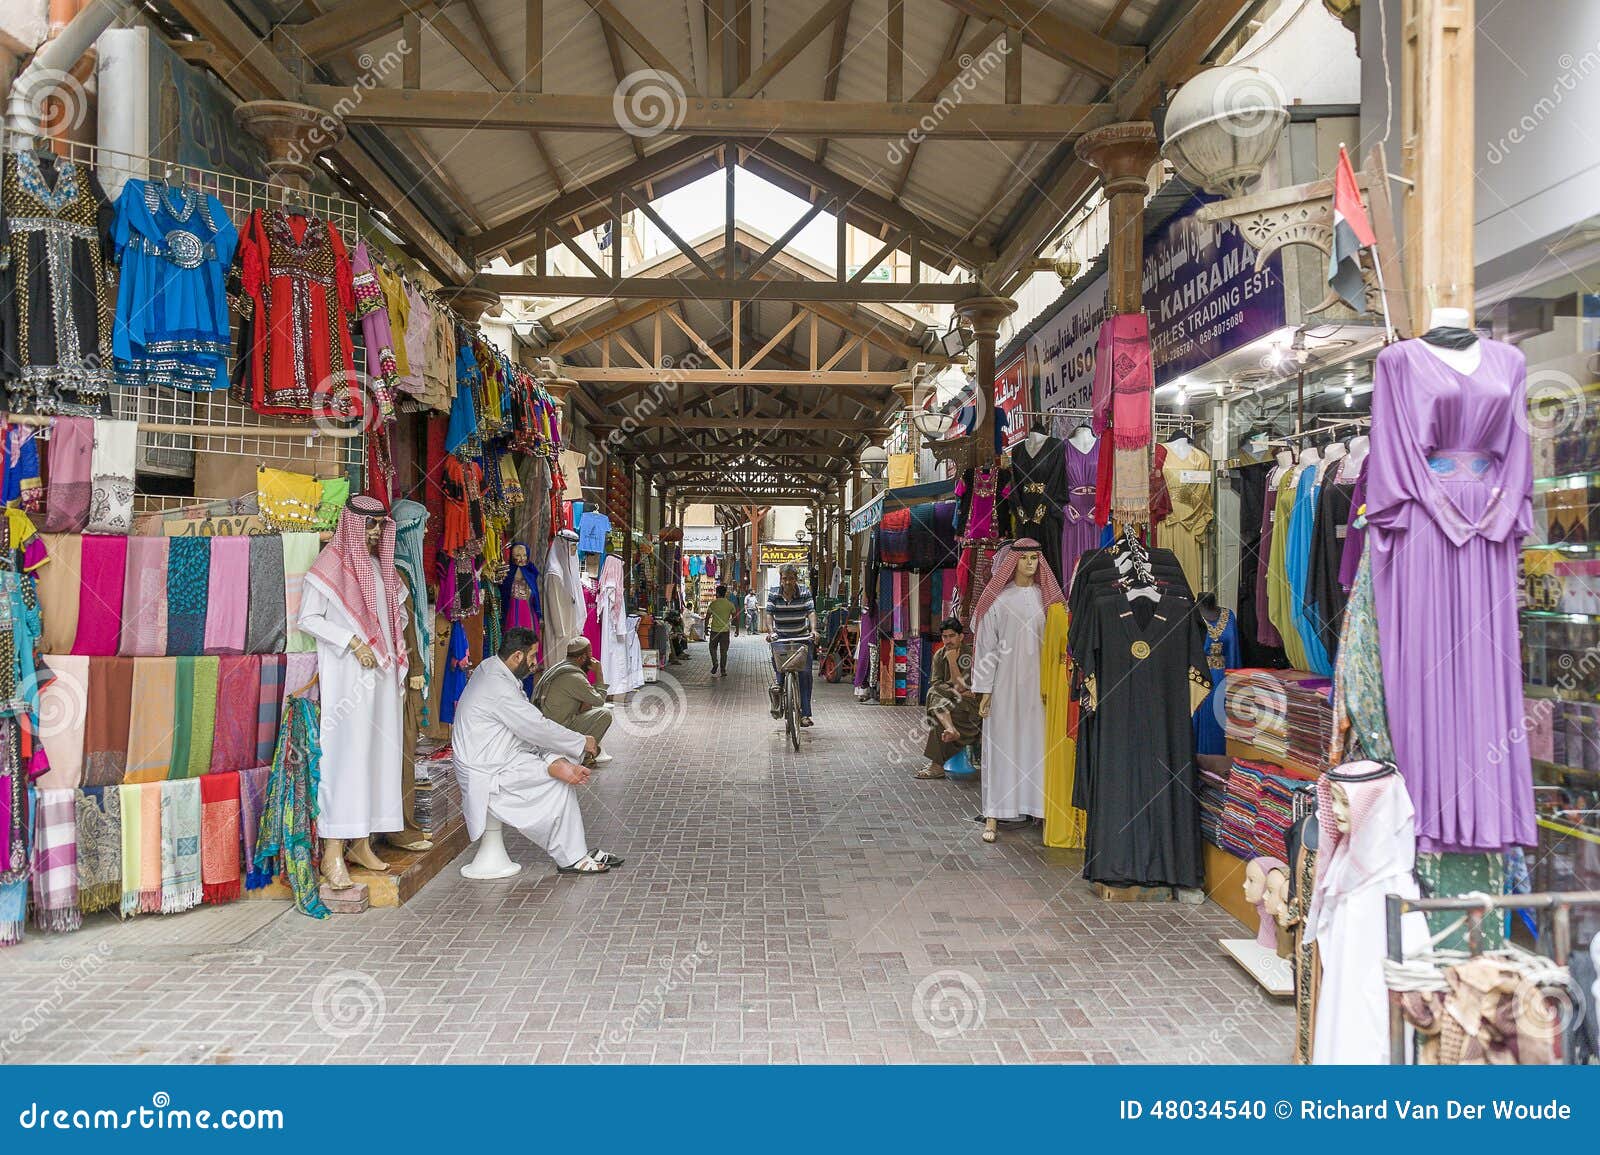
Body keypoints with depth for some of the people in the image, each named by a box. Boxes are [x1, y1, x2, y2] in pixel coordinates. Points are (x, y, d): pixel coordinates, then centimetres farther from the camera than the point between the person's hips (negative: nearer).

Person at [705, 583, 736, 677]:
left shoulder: (713, 604, -3)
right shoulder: (730, 604, 1)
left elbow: (707, 617, -1)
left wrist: (706, 629, 10)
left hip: (714, 630, -1)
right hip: (725, 630, 1)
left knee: (713, 648, 16)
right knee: (723, 651, 7)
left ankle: (715, 663, -6)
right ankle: (723, 671, 6)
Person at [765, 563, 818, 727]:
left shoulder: (805, 593, -3)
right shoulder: (773, 595, -2)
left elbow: (811, 612, -12)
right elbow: (769, 615, -10)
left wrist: (813, 630, -30)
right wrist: (770, 631, -28)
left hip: (802, 638, 0)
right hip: (780, 638, 0)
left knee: (805, 673, -8)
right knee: (779, 671, -17)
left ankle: (805, 713, -4)